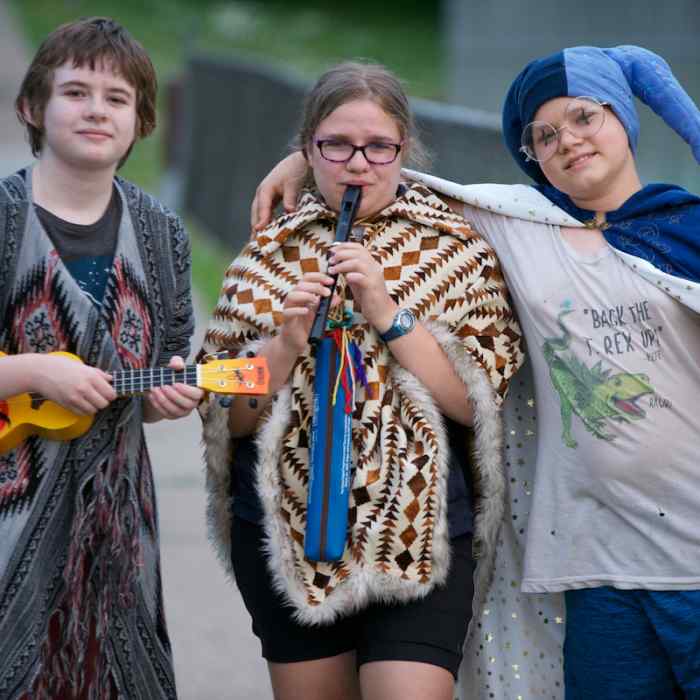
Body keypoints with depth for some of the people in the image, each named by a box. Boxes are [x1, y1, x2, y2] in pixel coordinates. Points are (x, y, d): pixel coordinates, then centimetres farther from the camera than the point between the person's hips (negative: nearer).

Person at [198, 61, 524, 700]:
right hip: (287, 530, 2)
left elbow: (478, 401, -7)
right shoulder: (267, 257, 7)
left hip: (418, 529, -2)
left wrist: (388, 313, -15)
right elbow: (229, 418, 4)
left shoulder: (454, 251, 3)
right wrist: (287, 342, -13)